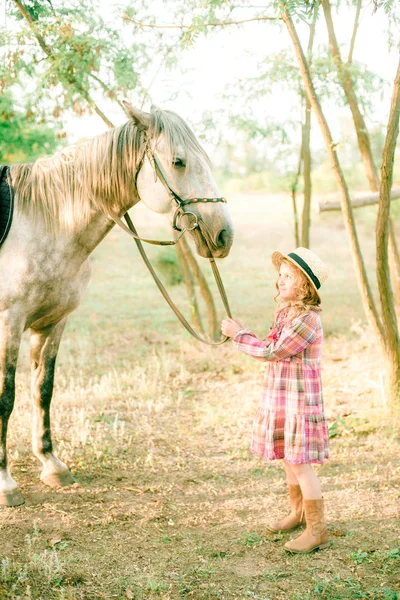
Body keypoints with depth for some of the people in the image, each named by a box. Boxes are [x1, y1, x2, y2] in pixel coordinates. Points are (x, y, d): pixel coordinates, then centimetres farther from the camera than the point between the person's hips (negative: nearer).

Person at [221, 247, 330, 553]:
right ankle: (298, 512, 36)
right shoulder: (285, 313, 9)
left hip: (300, 401, -9)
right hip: (280, 399, 9)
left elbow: (272, 352, -19)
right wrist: (242, 334, 3)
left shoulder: (307, 320, -21)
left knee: (300, 463, -5)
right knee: (289, 459, 19)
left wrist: (239, 334, -10)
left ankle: (318, 530, 4)